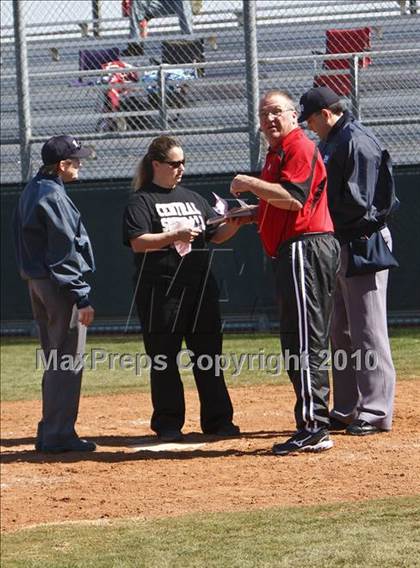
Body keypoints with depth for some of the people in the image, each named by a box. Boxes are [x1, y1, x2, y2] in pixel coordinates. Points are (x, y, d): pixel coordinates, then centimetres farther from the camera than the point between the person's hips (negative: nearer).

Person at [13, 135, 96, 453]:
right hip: (60, 285, -10)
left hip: (37, 283, 10)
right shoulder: (53, 196, -17)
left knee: (54, 363, 16)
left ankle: (50, 433, 19)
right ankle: (59, 435, -4)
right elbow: (66, 250, -20)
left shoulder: (31, 192, 13)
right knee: (68, 364, -5)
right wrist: (83, 298, -19)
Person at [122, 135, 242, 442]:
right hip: (161, 291, -5)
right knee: (164, 358, -1)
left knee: (209, 354, 6)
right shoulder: (141, 201, -2)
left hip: (201, 288, 5)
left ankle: (218, 419, 12)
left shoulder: (193, 198, 16)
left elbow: (216, 235, 15)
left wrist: (235, 223, -5)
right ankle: (168, 424, 6)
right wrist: (174, 236, -26)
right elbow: (138, 242, -15)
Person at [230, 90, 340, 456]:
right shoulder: (277, 153, 22)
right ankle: (314, 429, 17)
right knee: (299, 343, 13)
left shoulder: (300, 147, -10)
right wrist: (249, 214, 14)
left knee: (303, 343, -12)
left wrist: (250, 184, -16)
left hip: (305, 248, -11)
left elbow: (294, 197, -23)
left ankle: (313, 429, -14)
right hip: (293, 252, 11)